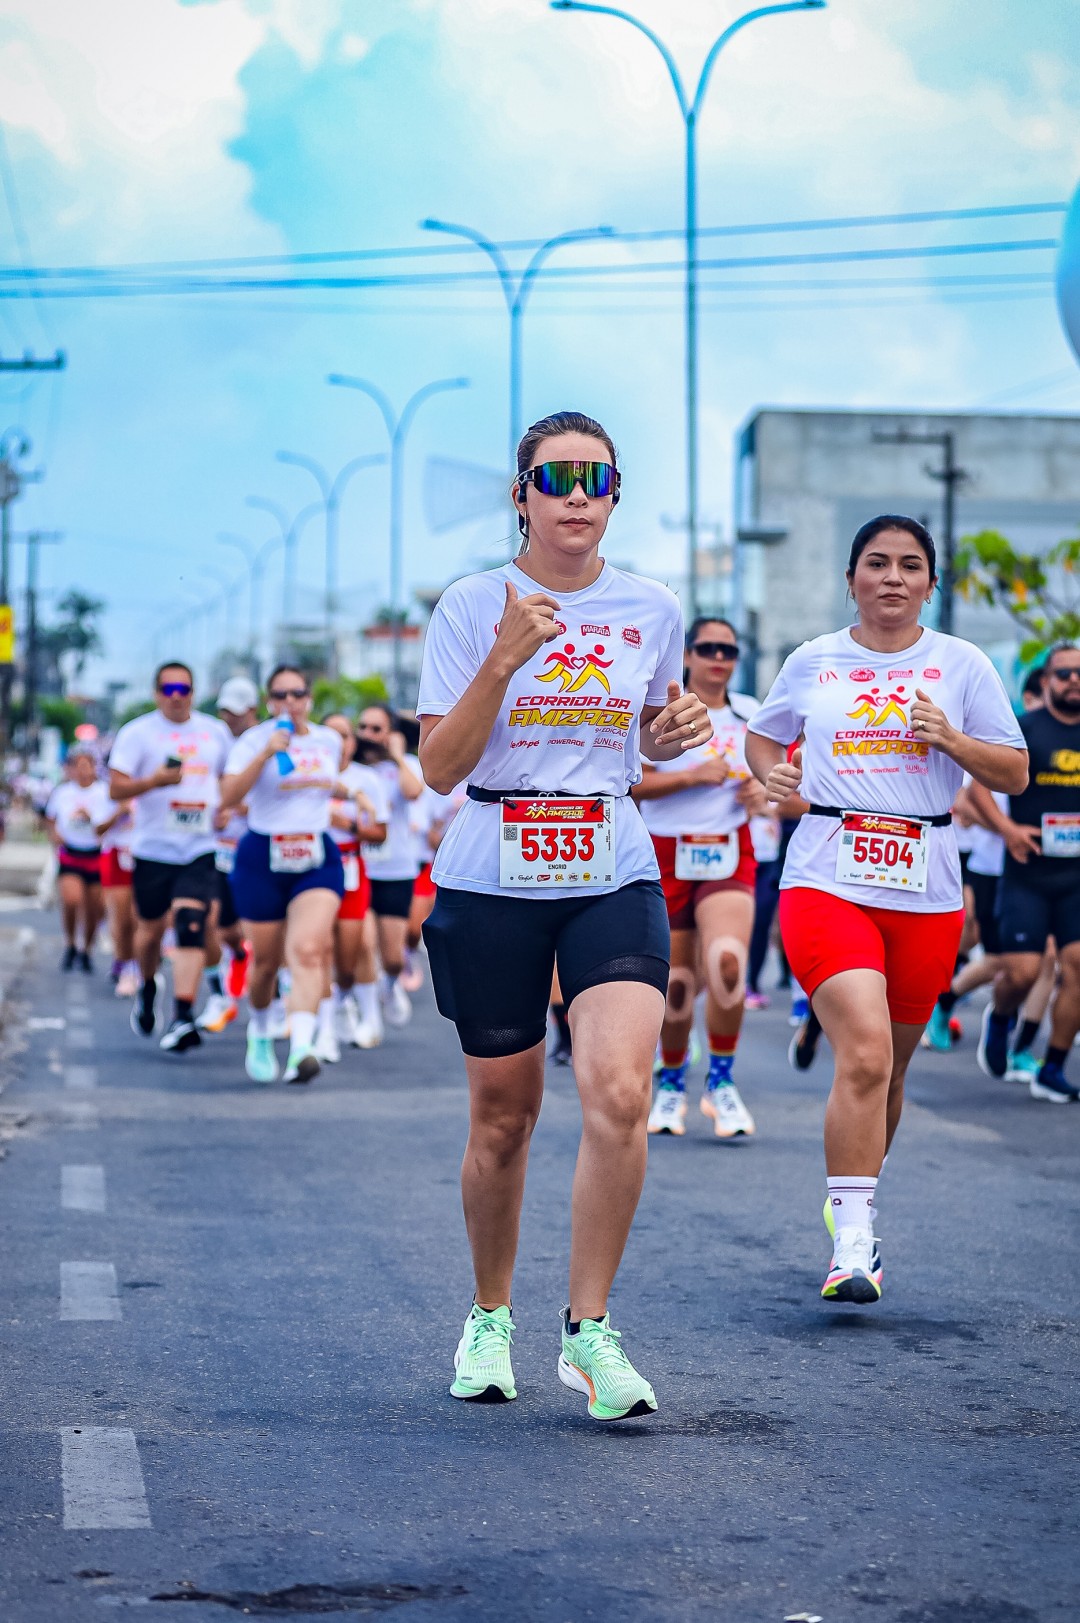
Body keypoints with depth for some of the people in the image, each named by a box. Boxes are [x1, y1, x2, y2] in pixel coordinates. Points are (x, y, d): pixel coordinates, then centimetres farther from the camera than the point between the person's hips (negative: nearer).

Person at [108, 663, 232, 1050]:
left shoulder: (216, 732, 10)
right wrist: (154, 780, -23)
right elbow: (116, 788, -6)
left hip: (200, 850, 1)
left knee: (191, 926, -16)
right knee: (151, 929, 11)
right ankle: (147, 988, 41)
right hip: (153, 848, -1)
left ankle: (183, 1016, -21)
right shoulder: (137, 733, 0)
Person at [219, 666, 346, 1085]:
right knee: (266, 959, 7)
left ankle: (301, 1049, -31)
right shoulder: (253, 740, -4)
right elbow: (228, 796, -19)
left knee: (309, 950, -20)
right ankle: (259, 1033, 36)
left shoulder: (329, 741, 9)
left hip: (317, 860, 2)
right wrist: (266, 753, -25)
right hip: (262, 858, -2)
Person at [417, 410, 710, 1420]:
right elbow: (438, 768, -8)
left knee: (618, 1094, -19)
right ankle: (490, 1317, 30)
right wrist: (504, 660, -20)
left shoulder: (651, 610, 5)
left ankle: (588, 1331, -8)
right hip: (491, 883, -1)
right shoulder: (471, 606, -3)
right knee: (503, 1117, 8)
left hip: (614, 881, 1)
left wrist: (675, 734, -2)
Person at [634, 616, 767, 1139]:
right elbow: (630, 783, -11)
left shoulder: (751, 714, 10)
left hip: (730, 858, 1)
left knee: (728, 964, -22)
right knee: (675, 982, 3)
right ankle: (671, 1087, 26)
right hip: (668, 859, -1)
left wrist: (761, 794, 0)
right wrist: (693, 775, -21)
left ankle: (721, 1083, -6)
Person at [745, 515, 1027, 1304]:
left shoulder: (962, 665, 6)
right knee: (865, 1054, -20)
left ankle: (851, 1202, 36)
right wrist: (772, 771, 2)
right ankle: (853, 1244, -18)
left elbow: (1016, 774, 6)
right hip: (829, 878, -2)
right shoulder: (813, 661, 8)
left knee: (888, 1069, 11)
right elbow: (763, 735, 24)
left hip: (926, 890, 2)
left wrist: (950, 739, -11)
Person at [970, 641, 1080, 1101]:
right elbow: (979, 783, -2)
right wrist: (1007, 828, -14)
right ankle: (999, 1018, 27)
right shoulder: (1023, 730, -2)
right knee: (1021, 972, -8)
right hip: (1027, 875, -3)